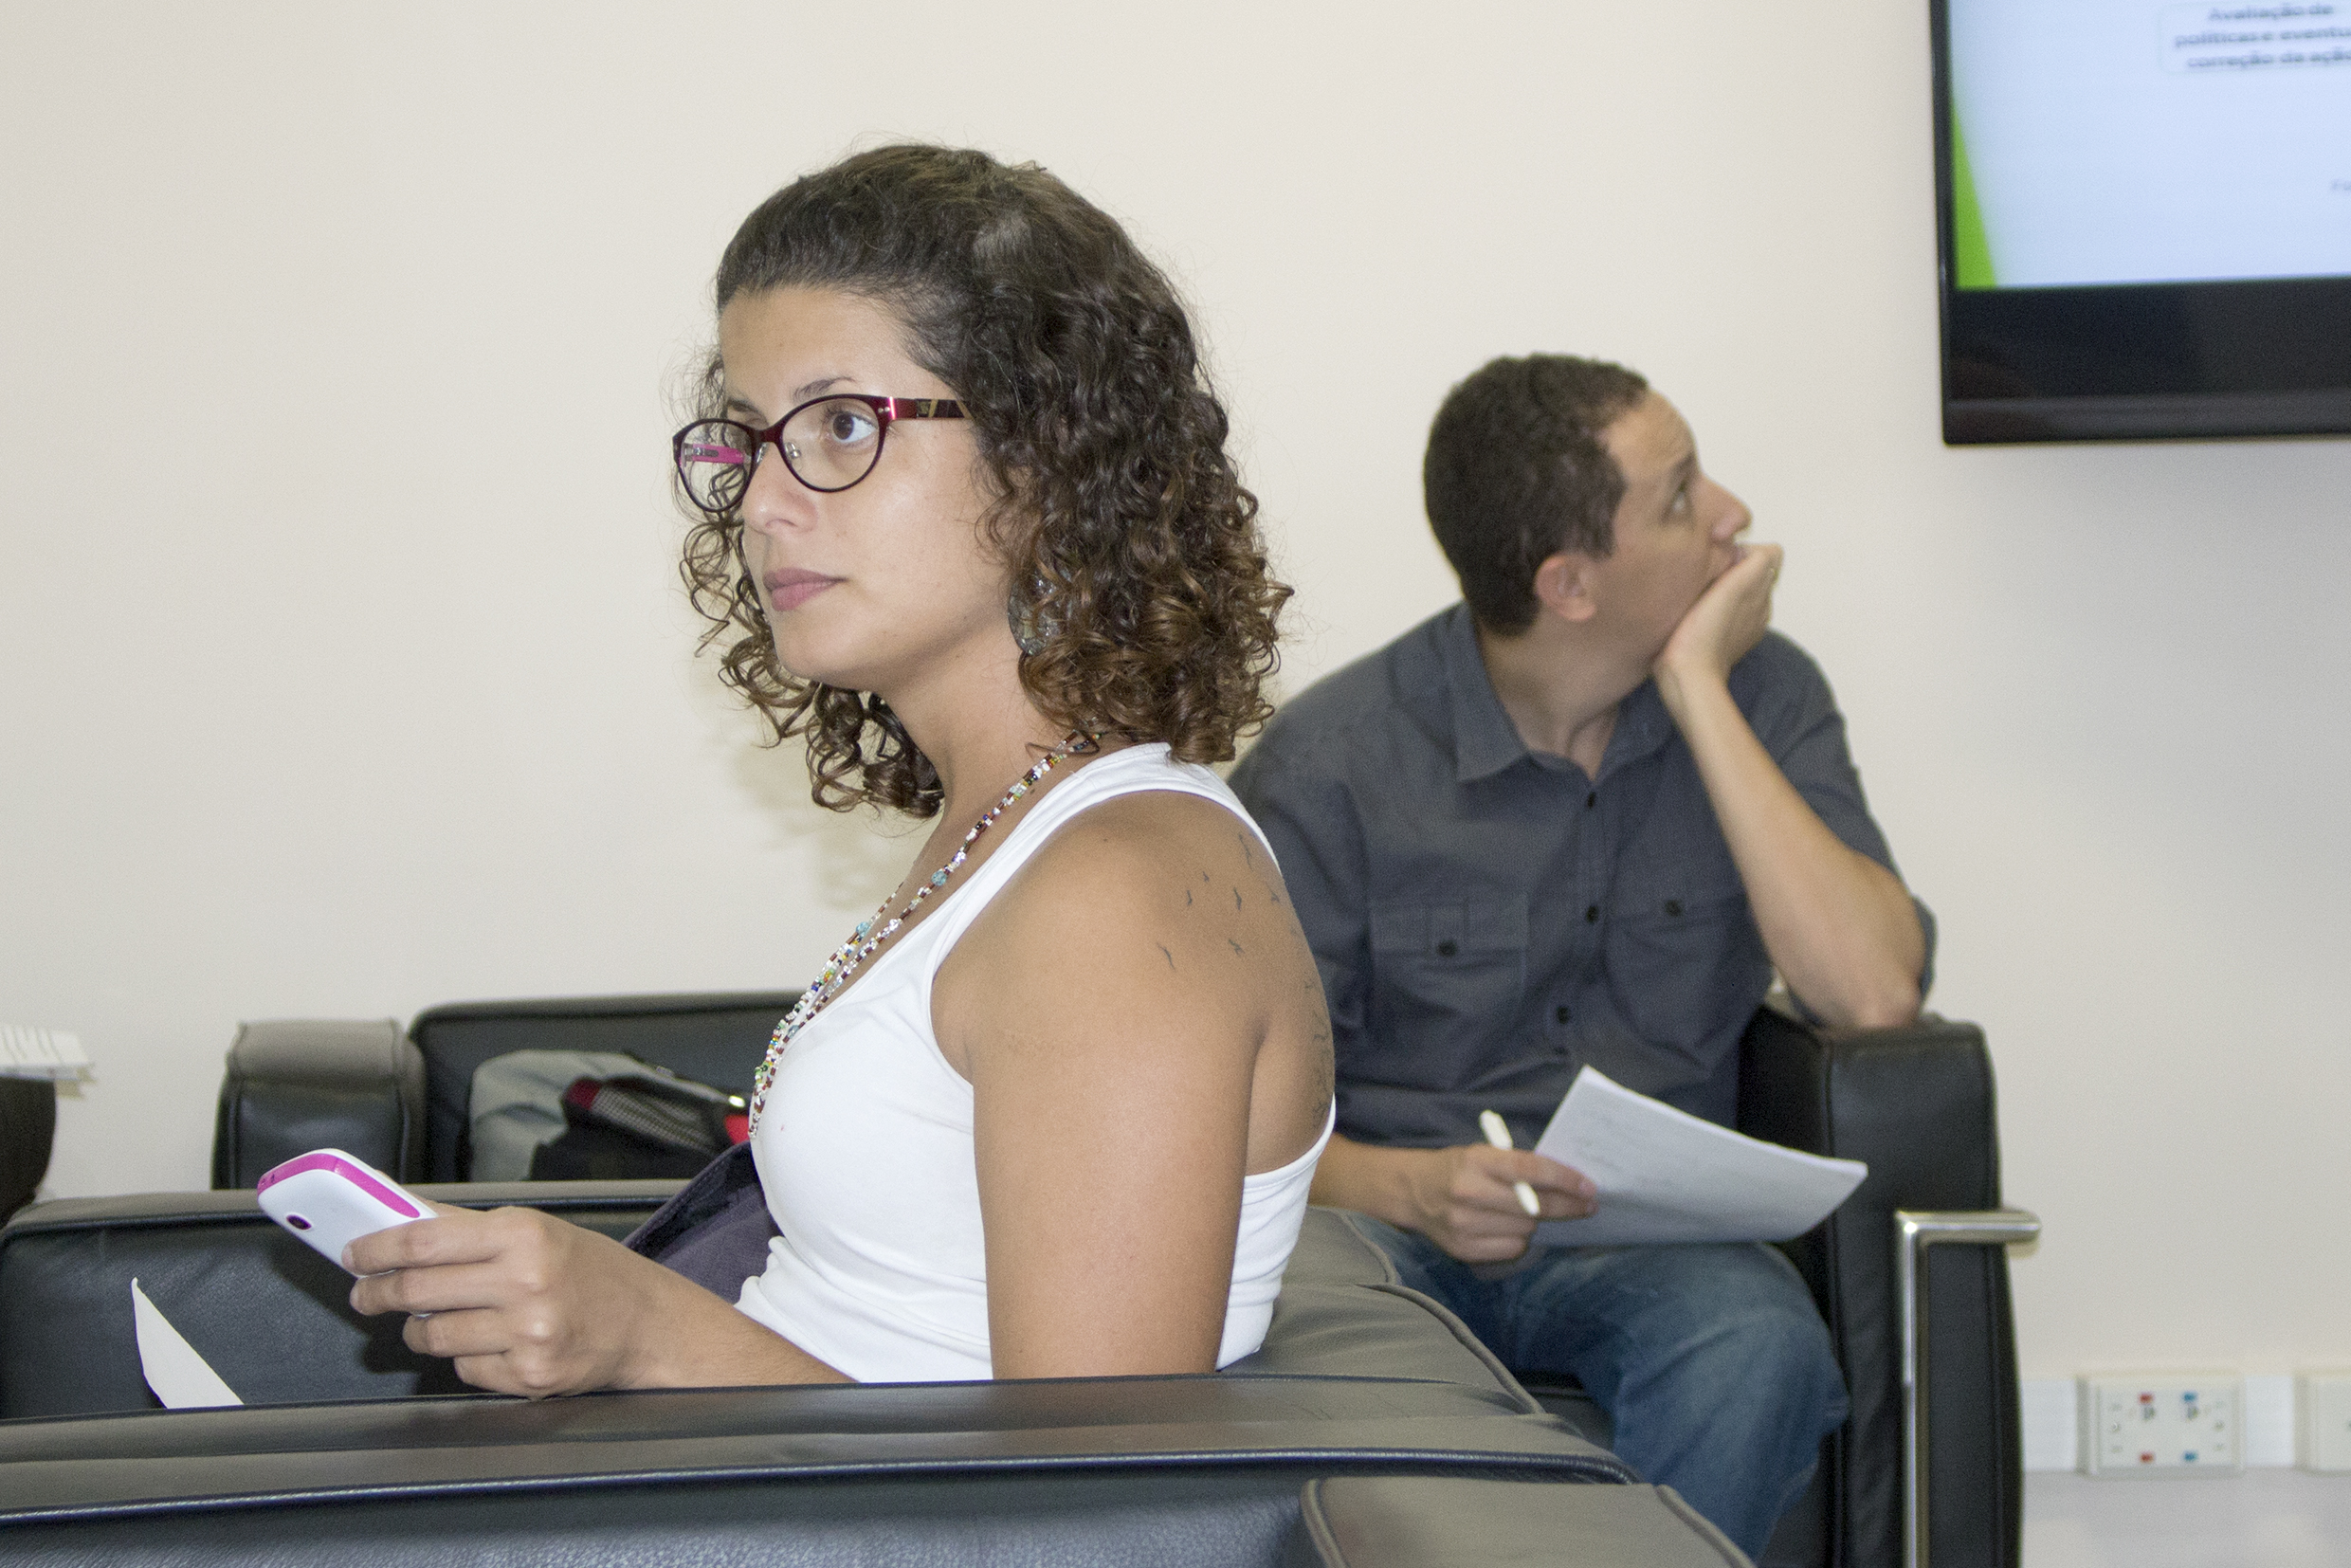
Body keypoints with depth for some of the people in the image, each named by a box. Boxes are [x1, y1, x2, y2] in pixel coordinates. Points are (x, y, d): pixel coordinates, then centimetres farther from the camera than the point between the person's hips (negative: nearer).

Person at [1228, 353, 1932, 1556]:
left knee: (1758, 1349, -33)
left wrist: (1699, 695, -13)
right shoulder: (1328, 764, -7)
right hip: (1387, 1217, -2)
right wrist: (1413, 1190, -27)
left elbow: (1874, 994, -14)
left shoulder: (1759, 693, 1)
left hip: (1644, 1231, 2)